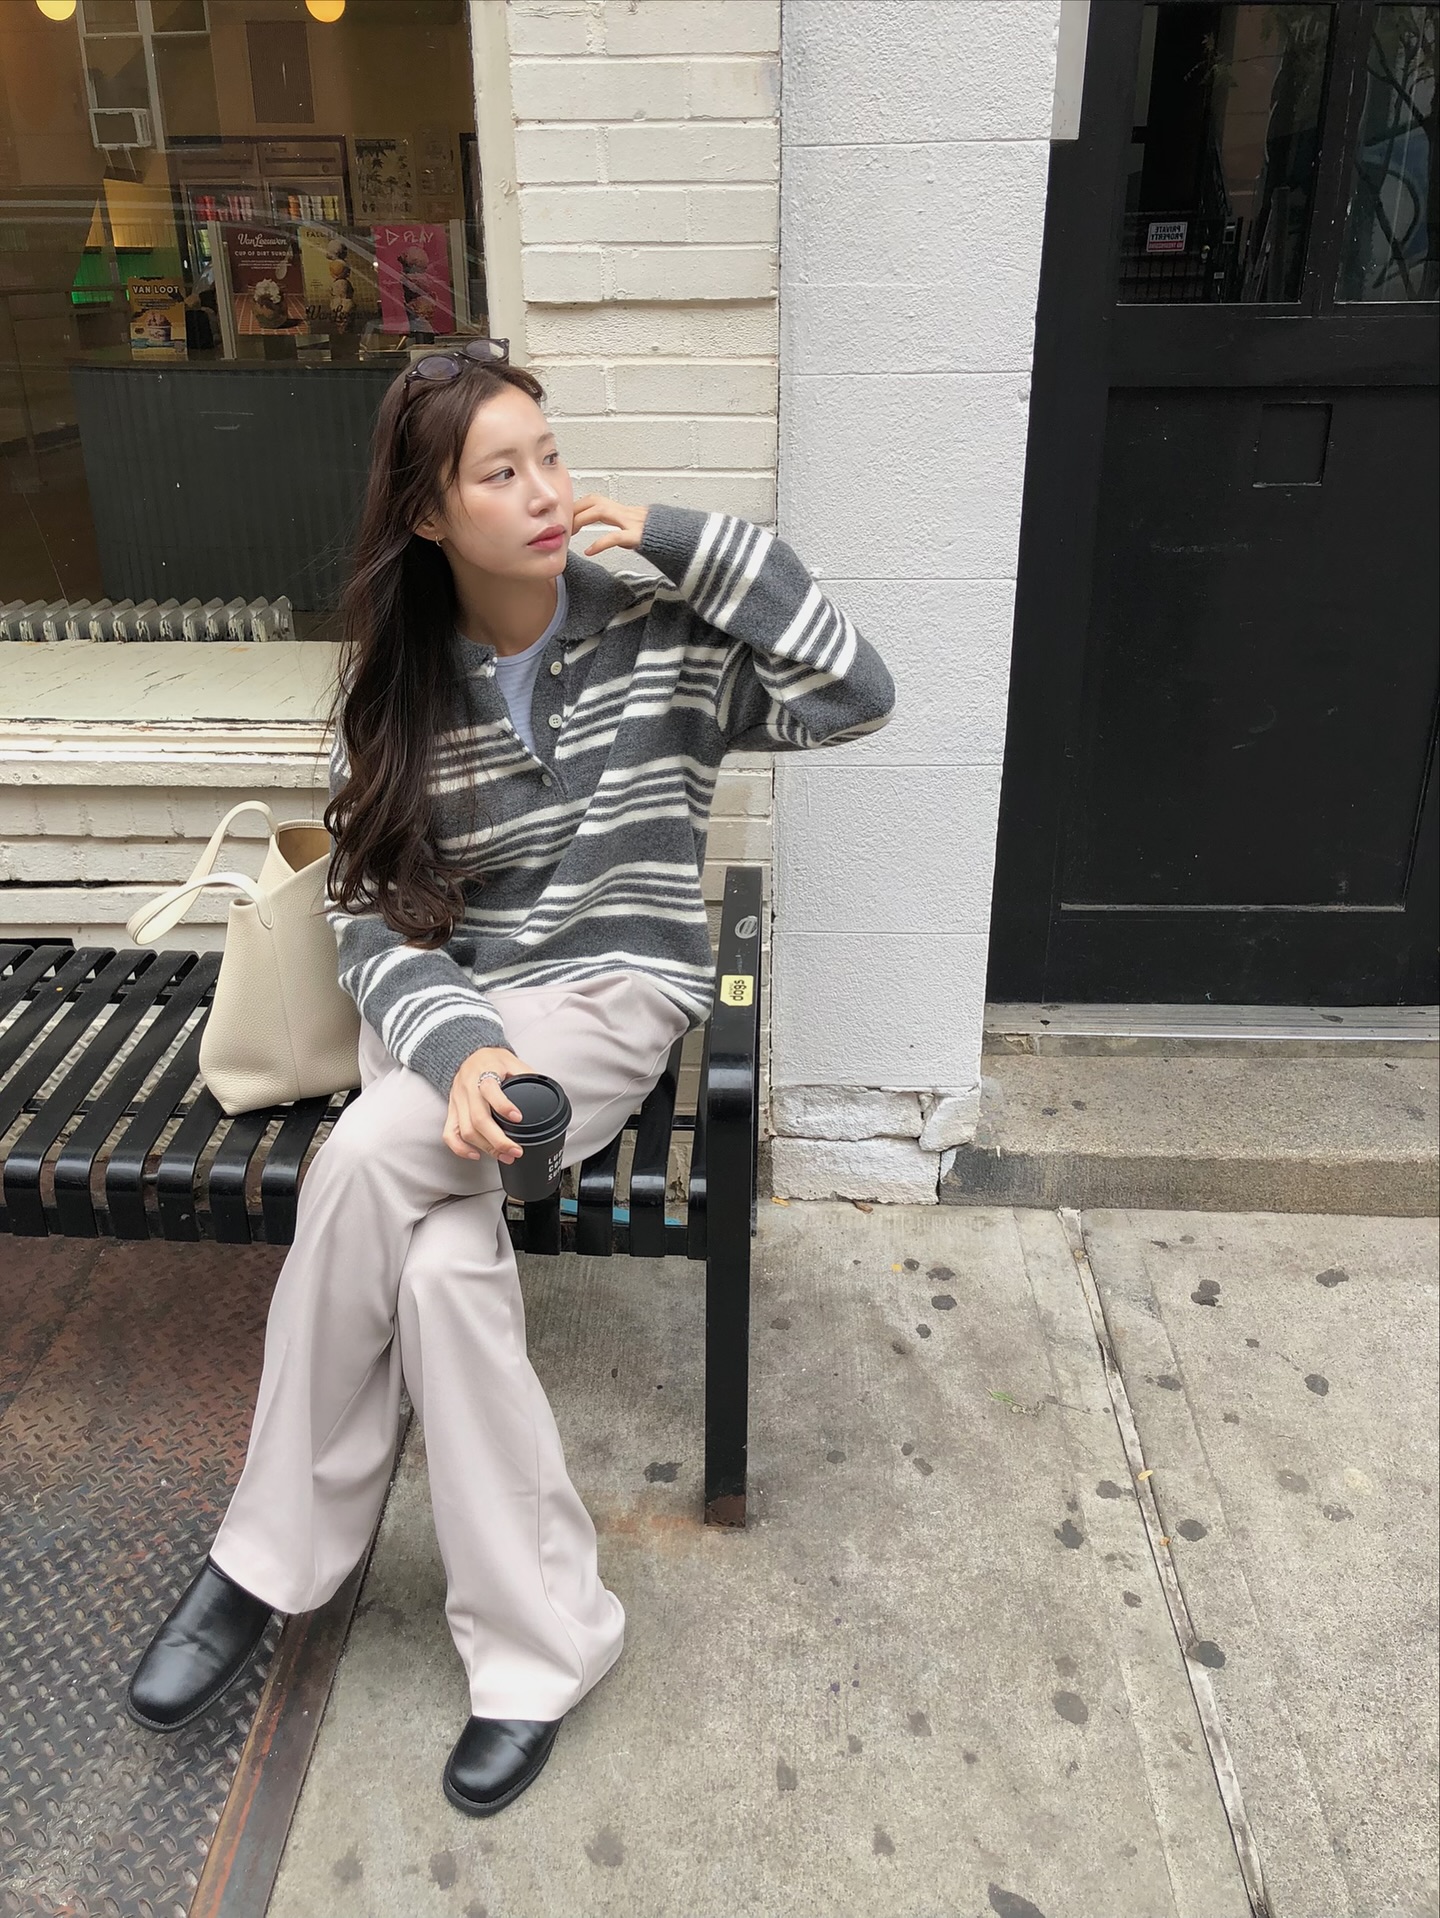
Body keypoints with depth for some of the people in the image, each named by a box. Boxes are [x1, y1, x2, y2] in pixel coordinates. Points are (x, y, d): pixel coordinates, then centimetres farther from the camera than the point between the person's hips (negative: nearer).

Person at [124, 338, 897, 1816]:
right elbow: (368, 916, -2)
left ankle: (269, 1557, -6)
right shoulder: (393, 681, 4)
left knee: (366, 1158, -27)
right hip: (445, 1007, 3)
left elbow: (854, 695, -10)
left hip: (615, 994, -3)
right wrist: (460, 1046, -22)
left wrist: (680, 538, -12)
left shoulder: (656, 636, 0)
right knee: (440, 1263, -25)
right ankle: (541, 1641, -5)